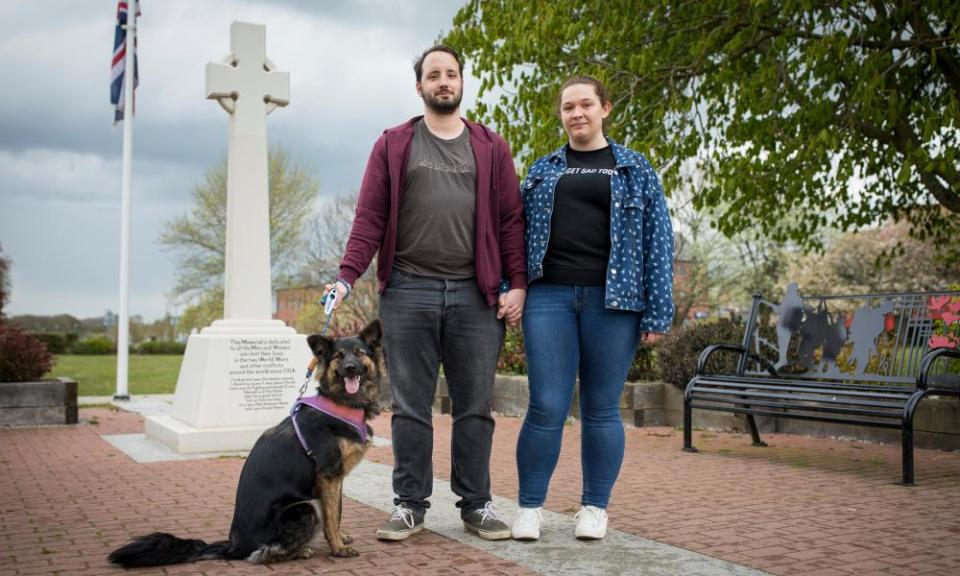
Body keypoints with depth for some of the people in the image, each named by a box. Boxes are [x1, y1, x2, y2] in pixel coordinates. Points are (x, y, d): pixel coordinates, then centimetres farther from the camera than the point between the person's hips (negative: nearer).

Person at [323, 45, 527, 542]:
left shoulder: (490, 148, 11)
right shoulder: (393, 145, 9)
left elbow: (510, 220, 6)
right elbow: (369, 217, 2)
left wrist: (517, 283, -4)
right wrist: (347, 277, -9)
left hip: (475, 294, 1)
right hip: (408, 291, 0)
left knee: (474, 405, 6)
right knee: (410, 406, 5)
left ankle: (476, 504, 17)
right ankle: (410, 504, 16)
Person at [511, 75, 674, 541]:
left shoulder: (635, 170, 9)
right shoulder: (543, 170, 14)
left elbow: (657, 239, 4)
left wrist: (657, 311, -3)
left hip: (612, 301, -1)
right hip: (549, 297, 1)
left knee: (601, 409, 5)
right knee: (547, 408, -2)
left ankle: (595, 508, 18)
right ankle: (529, 507, 11)